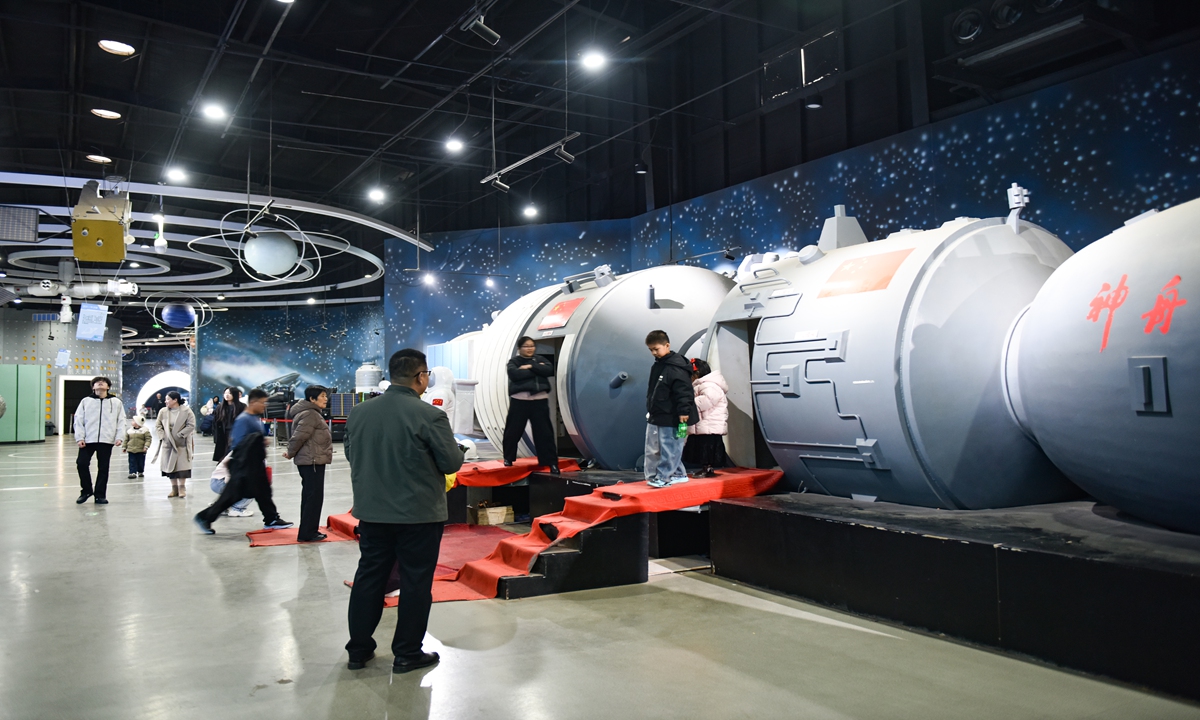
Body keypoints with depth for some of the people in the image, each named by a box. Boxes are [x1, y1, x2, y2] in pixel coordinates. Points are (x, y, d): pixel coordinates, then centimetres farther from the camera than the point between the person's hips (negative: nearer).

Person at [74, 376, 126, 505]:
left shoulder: (116, 402, 8)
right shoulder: (86, 401, 8)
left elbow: (121, 421, 5)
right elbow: (79, 420, 4)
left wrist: (119, 437, -6)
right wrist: (79, 438, -6)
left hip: (107, 441, 0)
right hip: (88, 440, 0)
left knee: (103, 468, 5)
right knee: (81, 463, -6)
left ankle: (100, 495, 14)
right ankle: (86, 490, 15)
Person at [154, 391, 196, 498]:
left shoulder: (186, 411, -7)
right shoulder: (163, 411, 4)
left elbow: (191, 425, -11)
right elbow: (158, 425, 8)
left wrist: (179, 434, -16)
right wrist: (162, 436, -6)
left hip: (181, 444, -4)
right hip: (167, 444, 4)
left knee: (182, 465, -5)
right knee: (170, 466, 5)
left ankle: (182, 488, 5)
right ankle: (174, 488, 15)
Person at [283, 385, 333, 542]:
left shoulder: (313, 413, 17)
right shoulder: (310, 414, -17)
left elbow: (298, 437, 21)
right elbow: (299, 436, -21)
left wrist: (291, 451, 11)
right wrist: (291, 453, -7)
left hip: (313, 461, 11)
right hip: (311, 461, -11)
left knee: (310, 496, 15)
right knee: (314, 496, -7)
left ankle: (309, 531, 22)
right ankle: (307, 533, -2)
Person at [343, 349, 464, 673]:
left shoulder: (359, 412, -1)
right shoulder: (430, 416, -18)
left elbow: (351, 455, 11)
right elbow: (452, 463, -12)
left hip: (371, 512, 5)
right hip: (419, 513, -5)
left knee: (369, 577, 16)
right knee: (415, 582, 8)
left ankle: (359, 649, 26)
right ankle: (407, 654, 17)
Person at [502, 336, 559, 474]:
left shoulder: (540, 359, 13)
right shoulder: (514, 362, 4)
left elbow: (549, 370, -5)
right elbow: (515, 374, -17)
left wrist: (531, 367, -11)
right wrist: (537, 370, -12)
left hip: (539, 400, 1)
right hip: (519, 401, -1)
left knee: (544, 431, 0)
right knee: (513, 431, 7)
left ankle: (551, 462, 3)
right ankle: (508, 458, 26)